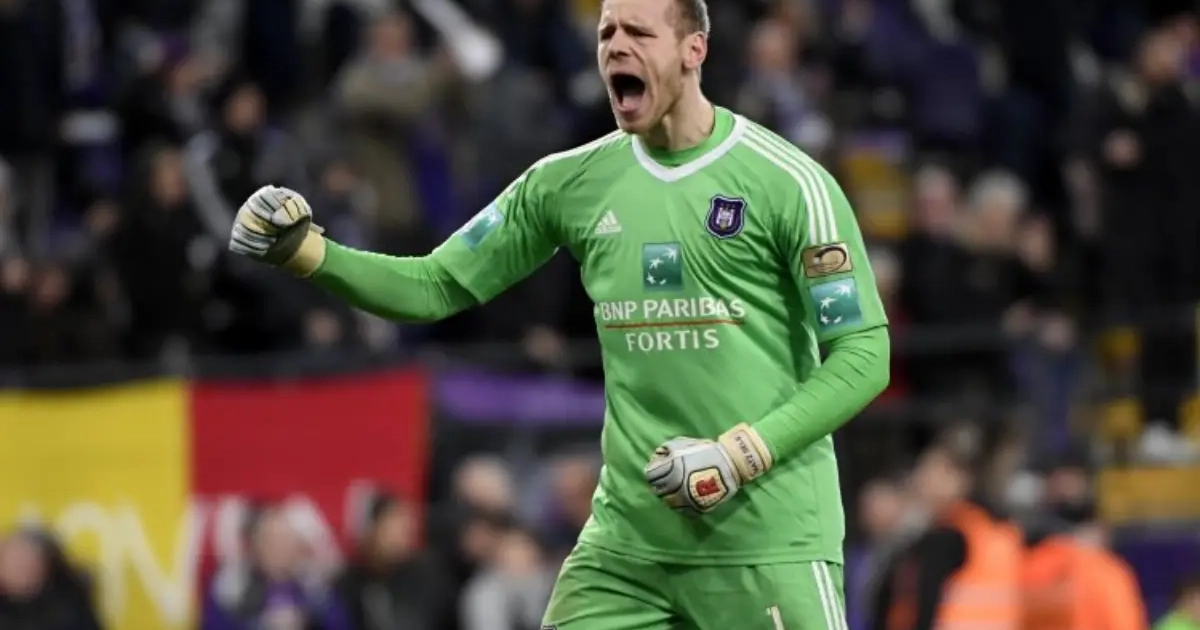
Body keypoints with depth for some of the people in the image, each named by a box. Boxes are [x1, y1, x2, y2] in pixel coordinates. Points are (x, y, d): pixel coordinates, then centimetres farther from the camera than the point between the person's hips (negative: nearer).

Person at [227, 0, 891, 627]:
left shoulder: (786, 181, -6)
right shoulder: (573, 182, 8)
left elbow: (864, 354, -7)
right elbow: (437, 287, 13)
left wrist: (737, 457, -16)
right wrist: (305, 252, -3)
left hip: (770, 546, -4)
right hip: (625, 539, 4)